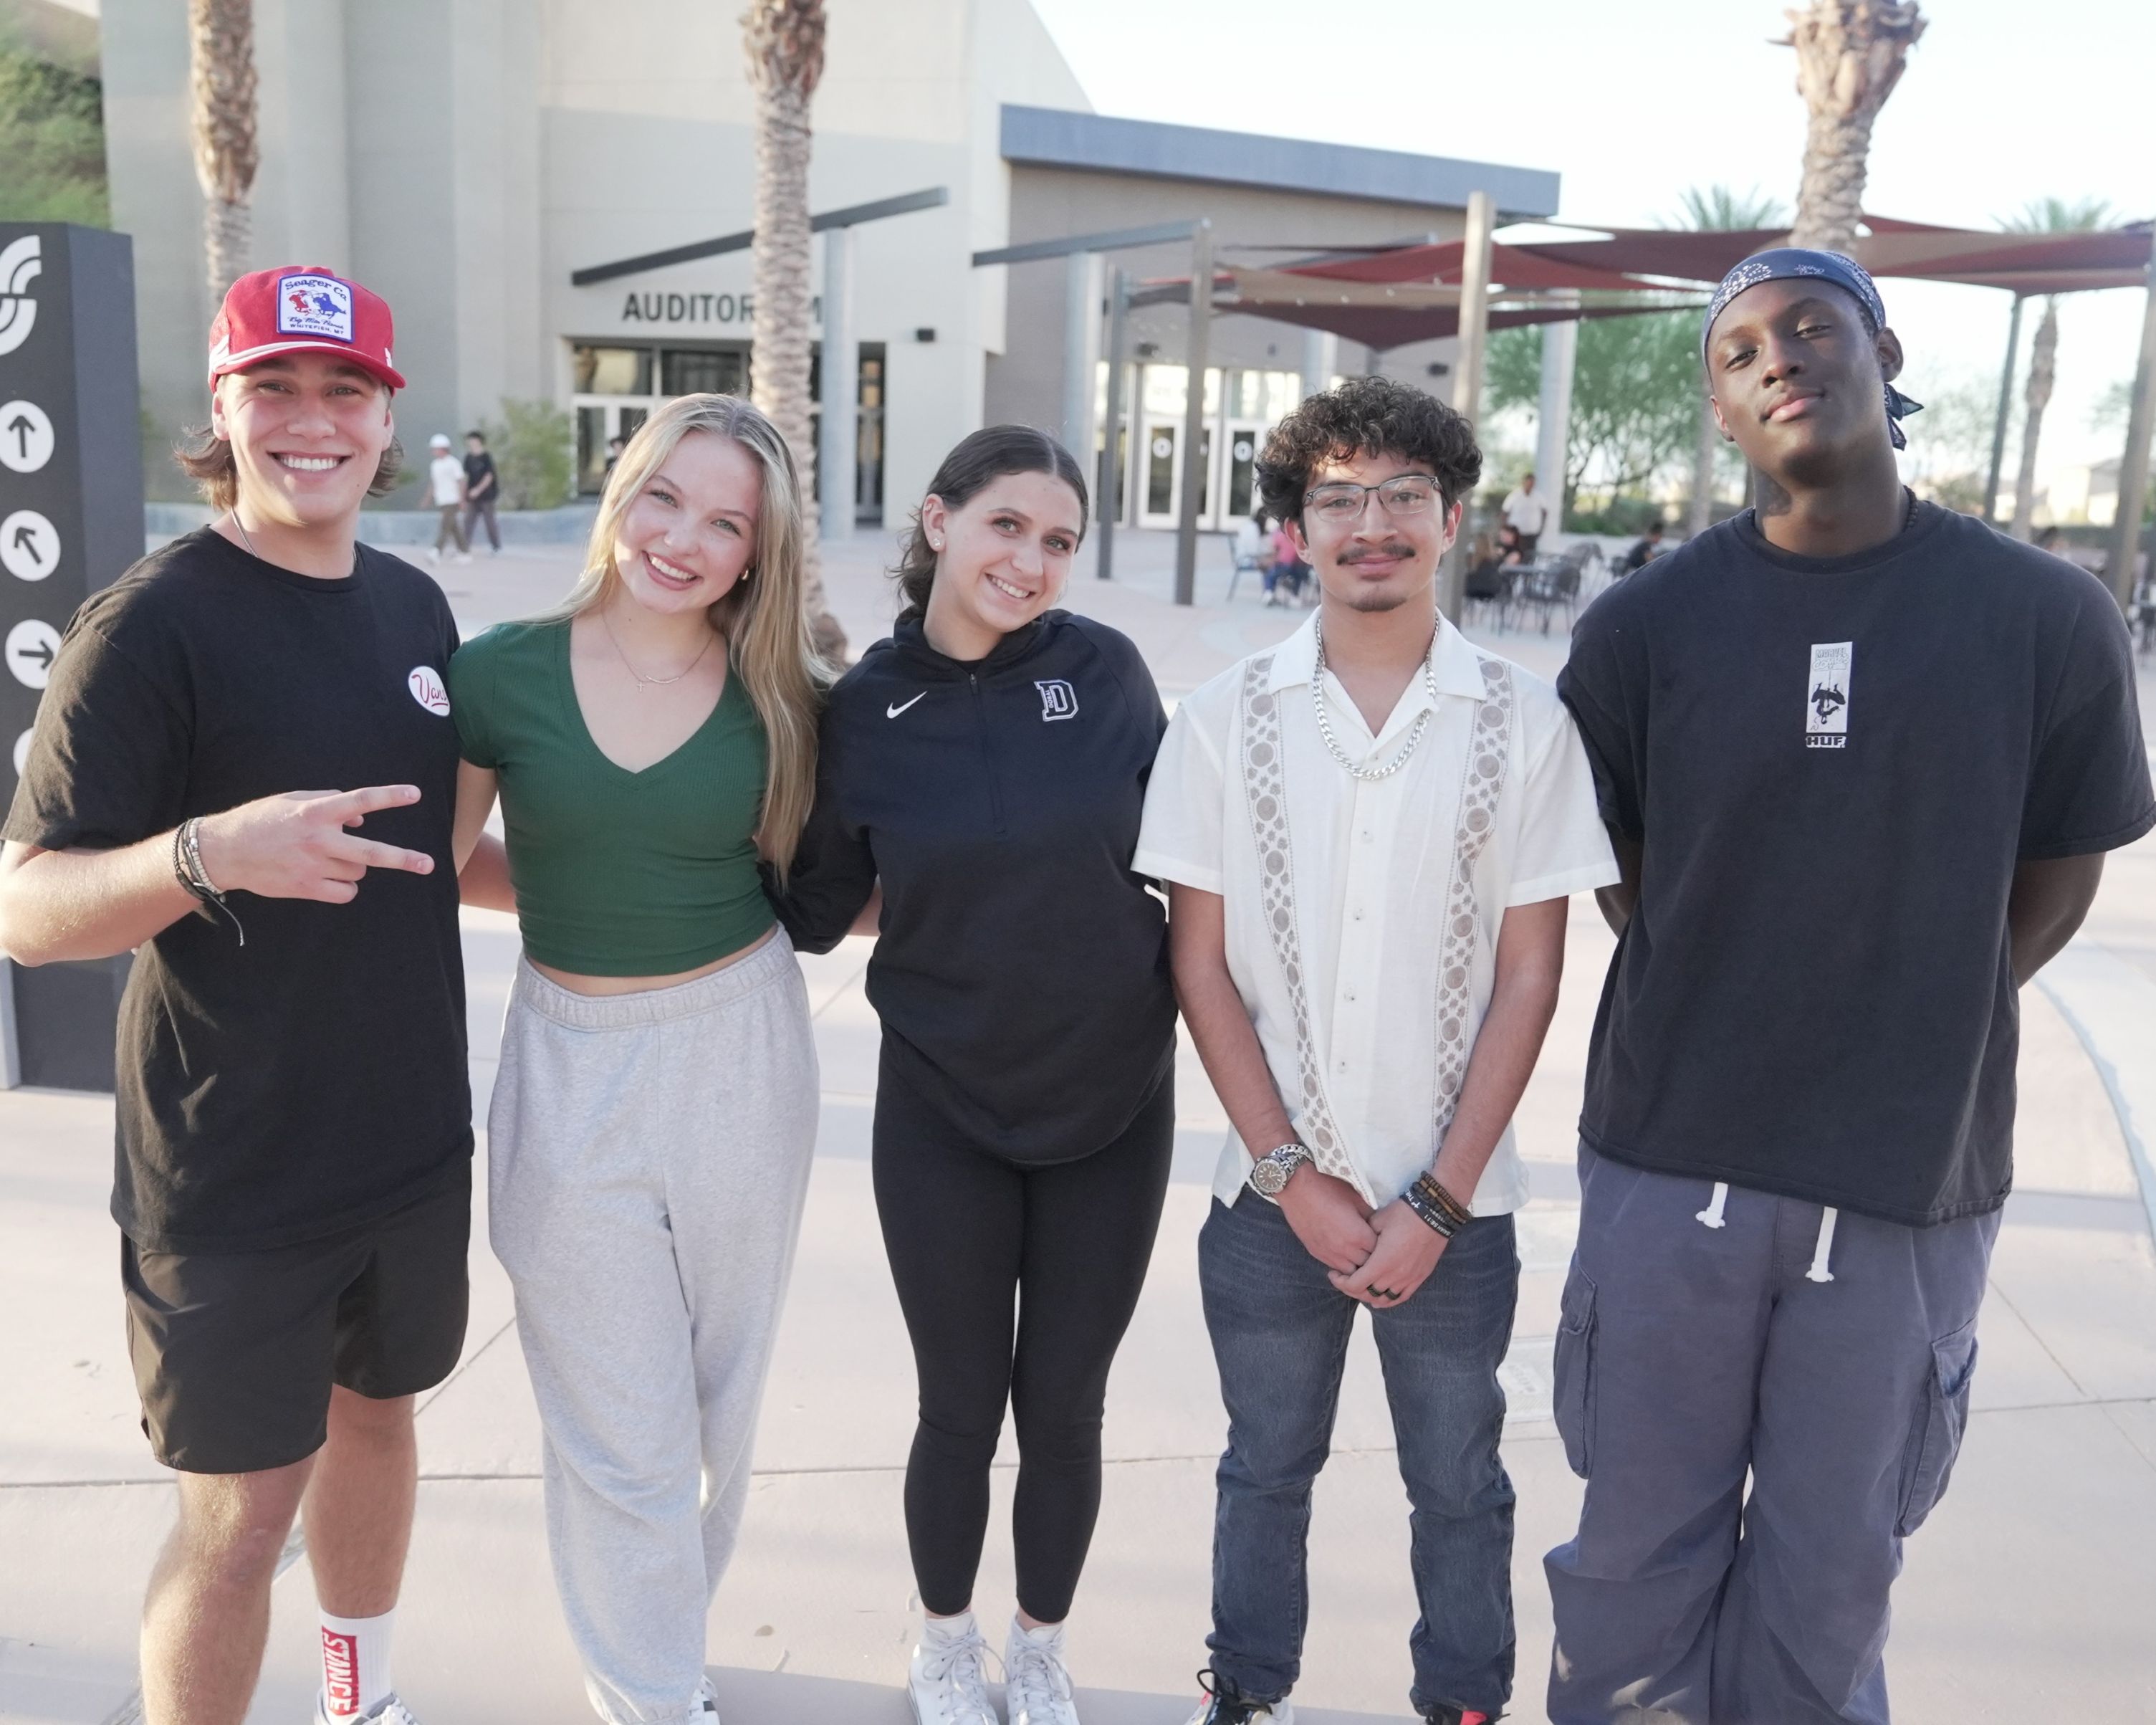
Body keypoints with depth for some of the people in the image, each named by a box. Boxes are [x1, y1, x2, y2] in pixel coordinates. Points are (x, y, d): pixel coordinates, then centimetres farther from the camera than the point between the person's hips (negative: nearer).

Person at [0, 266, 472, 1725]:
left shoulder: (416, 606, 4)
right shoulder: (151, 624, -15)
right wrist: (204, 854, -34)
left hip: (413, 1137, 6)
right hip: (232, 1176, -6)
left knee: (377, 1410, 23)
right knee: (241, 1511, 4)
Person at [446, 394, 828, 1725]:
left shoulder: (786, 702, -5)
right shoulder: (504, 671, -7)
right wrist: (576, 897, -2)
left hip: (741, 1054, 2)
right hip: (574, 1066, -1)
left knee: (720, 1405, 17)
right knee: (622, 1437, 7)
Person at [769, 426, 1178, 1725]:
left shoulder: (1105, 670, -8)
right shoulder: (865, 708, -7)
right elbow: (817, 910, 3)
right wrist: (945, 879, -4)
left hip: (1114, 1105, 1)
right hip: (943, 1110, 0)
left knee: (1063, 1409, 12)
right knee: (961, 1407, 12)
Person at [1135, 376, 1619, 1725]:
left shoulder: (1525, 725, -5)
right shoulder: (1227, 721, -4)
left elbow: (1529, 978, -5)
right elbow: (1201, 965, -2)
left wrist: (1435, 1203, -8)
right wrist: (1293, 1177, -8)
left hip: (1453, 1207, -1)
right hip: (1271, 1195, 1)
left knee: (1459, 1484, 16)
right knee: (1267, 1466, 19)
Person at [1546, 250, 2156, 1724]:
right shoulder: (1645, 627, -5)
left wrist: (1911, 1035, 2)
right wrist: (1723, 1018, 1)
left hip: (1916, 1182, 0)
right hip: (1671, 1166, 0)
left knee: (1832, 1569, 17)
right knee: (1640, 1554, 15)